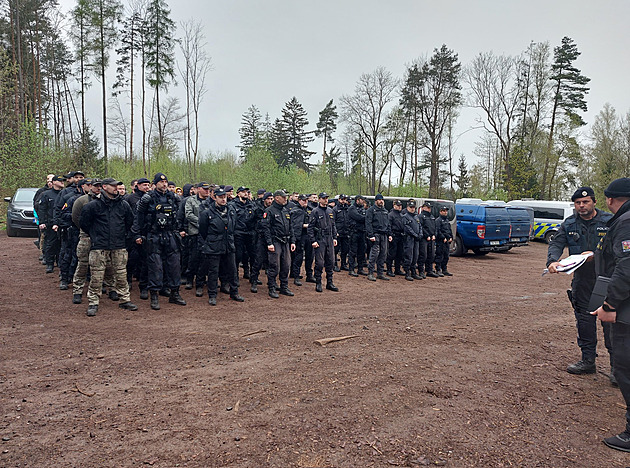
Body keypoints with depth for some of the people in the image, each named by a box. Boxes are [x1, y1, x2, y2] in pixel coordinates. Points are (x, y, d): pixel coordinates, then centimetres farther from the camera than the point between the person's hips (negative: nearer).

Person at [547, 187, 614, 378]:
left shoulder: (610, 221, -2)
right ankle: (588, 360, 22)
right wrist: (552, 261, -19)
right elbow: (556, 244, 1)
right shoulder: (569, 224, 8)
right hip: (581, 279, 4)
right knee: (584, 319, 10)